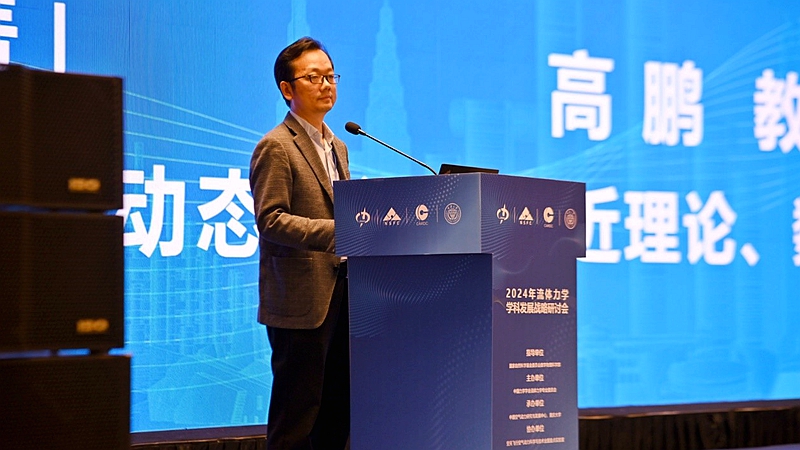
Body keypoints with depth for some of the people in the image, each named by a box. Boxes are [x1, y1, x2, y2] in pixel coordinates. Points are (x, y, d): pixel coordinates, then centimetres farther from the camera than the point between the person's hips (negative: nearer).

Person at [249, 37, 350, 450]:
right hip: (302, 299, -8)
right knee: (298, 409, -5)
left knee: (339, 408, 9)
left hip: (340, 292, 8)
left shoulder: (336, 147, 20)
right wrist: (337, 231, -24)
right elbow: (271, 219, -16)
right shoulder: (276, 147, -7)